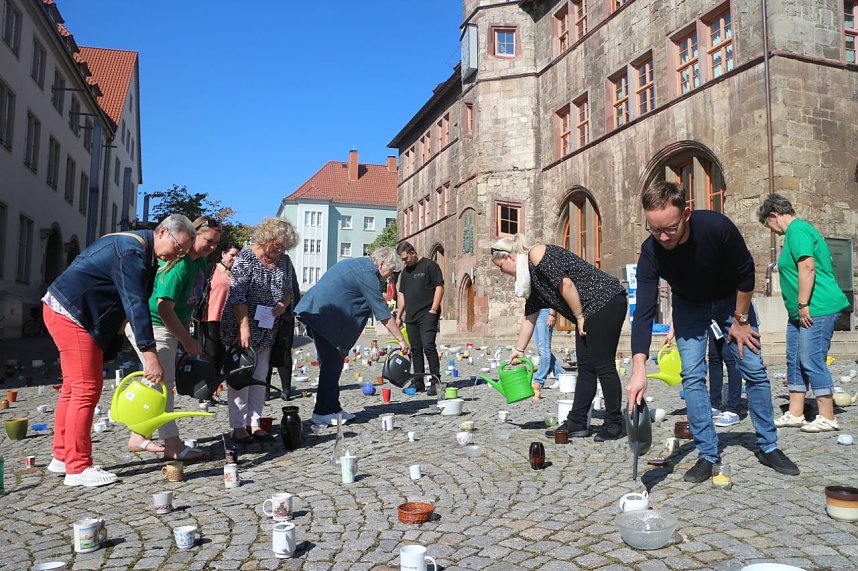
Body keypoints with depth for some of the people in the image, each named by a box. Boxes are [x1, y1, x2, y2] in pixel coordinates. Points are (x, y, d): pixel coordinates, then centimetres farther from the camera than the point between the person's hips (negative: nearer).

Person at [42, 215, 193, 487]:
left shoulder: (136, 245, 12)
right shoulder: (132, 252, -20)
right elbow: (135, 304, -28)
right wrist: (150, 354, -31)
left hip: (64, 311, 11)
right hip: (72, 313, -11)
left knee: (75, 387, 15)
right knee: (87, 389, -9)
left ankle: (62, 457, 25)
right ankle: (78, 468, -3)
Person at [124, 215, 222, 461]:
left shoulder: (200, 262, 5)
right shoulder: (178, 264, -24)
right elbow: (164, 306, -28)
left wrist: (186, 333, 14)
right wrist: (187, 341, -23)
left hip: (170, 327, 10)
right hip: (150, 325, -10)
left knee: (159, 383, 14)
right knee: (162, 382, -8)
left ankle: (138, 438, 26)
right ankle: (173, 446, -5)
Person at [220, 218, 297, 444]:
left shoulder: (284, 261, 5)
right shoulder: (246, 258, -13)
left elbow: (289, 290, 16)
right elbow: (238, 295, -19)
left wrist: (284, 304, -7)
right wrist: (245, 327, -27)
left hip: (267, 329, 6)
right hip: (241, 326, -6)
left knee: (259, 376, 9)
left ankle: (254, 423, 17)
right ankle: (238, 426, 6)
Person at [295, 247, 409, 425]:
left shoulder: (359, 264, 16)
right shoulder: (367, 274, -14)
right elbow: (384, 315, -14)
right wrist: (401, 340, -10)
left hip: (314, 311, 10)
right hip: (321, 314, -10)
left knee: (333, 362, 12)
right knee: (331, 362, -6)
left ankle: (332, 408, 18)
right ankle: (322, 412, -1)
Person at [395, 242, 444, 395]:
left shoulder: (429, 265, -3)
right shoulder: (405, 271, 18)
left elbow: (439, 287, -8)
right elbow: (401, 295, 21)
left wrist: (433, 309, -14)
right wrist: (398, 316, 15)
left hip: (427, 315, -7)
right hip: (411, 316, 7)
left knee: (428, 346, -14)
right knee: (416, 350, 9)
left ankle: (435, 381, -10)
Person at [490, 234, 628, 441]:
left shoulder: (538, 254, -12)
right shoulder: (531, 275, 17)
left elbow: (566, 284, -21)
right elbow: (530, 316, 22)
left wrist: (579, 316, -11)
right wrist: (519, 350, 23)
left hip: (606, 301, -10)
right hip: (590, 313, 10)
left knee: (603, 366, -6)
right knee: (585, 368, 8)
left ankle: (615, 425, 2)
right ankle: (577, 423, 12)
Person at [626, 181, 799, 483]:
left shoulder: (716, 226, -35)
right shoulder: (651, 252, -32)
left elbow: (746, 273, -18)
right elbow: (644, 311, -37)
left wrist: (741, 320, -12)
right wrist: (639, 369, -45)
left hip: (731, 299, 0)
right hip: (688, 306, 1)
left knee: (754, 369, 2)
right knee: (692, 375, -8)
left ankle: (768, 446, 18)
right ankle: (708, 455, 2)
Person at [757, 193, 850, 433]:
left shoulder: (797, 229, -12)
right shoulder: (796, 230, 20)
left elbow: (807, 267, -23)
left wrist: (803, 304, -21)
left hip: (816, 310, -11)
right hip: (800, 312, 11)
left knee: (812, 361, -6)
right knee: (795, 361, 12)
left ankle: (827, 418, 4)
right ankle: (795, 413, 19)